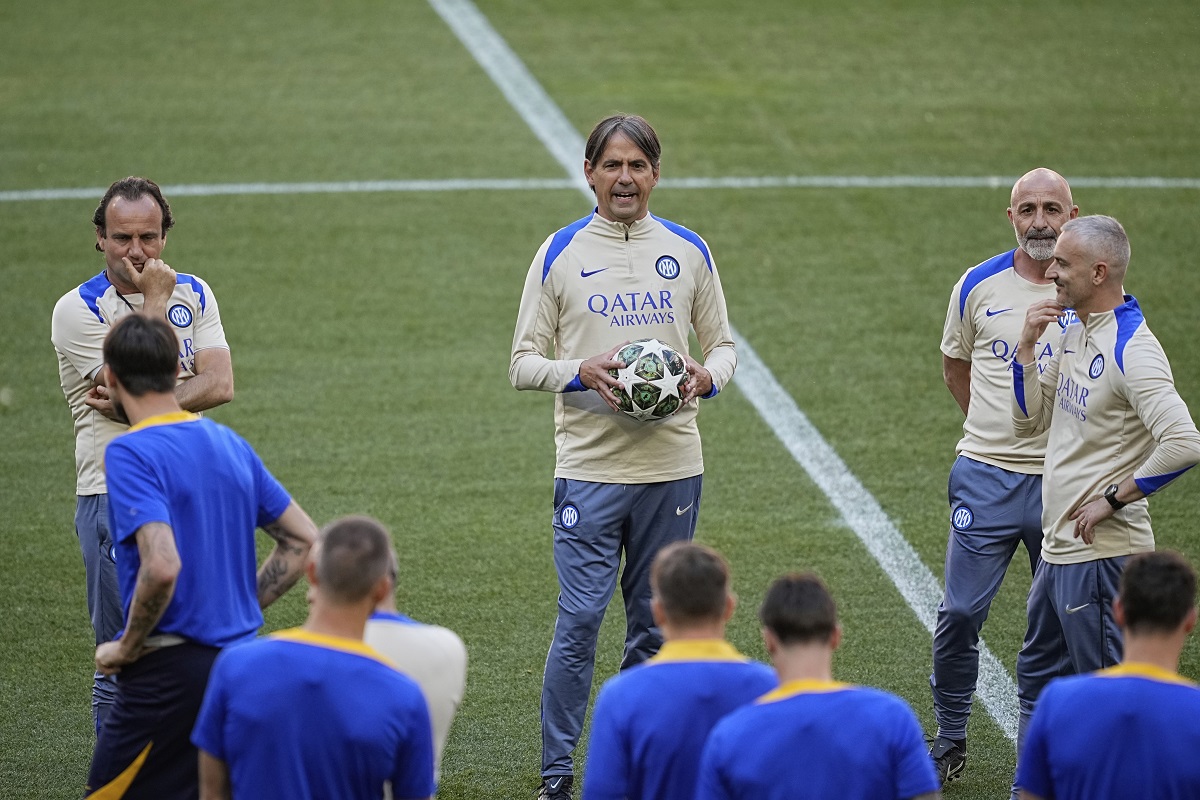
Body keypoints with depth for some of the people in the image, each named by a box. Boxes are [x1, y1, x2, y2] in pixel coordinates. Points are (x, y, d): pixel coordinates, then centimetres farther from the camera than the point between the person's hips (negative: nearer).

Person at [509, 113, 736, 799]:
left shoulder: (689, 251, 7)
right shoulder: (560, 254, 1)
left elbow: (722, 343, 15)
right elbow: (523, 363, 2)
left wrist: (707, 377, -8)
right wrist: (580, 373, -17)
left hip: (673, 466, 3)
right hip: (591, 466, -3)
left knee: (655, 625, 9)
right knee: (579, 621, -7)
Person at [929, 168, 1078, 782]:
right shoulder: (979, 286, 2)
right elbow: (954, 362, 19)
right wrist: (993, 426, 11)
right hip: (987, 476, 1)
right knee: (960, 615, -1)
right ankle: (950, 741, 14)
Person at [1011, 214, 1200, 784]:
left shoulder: (1131, 350, -20)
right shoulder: (1075, 332, 10)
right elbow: (1030, 421, 15)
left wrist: (1111, 500, -20)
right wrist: (1026, 347, 1)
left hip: (1100, 555, -10)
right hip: (1059, 548, 10)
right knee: (1038, 680, 20)